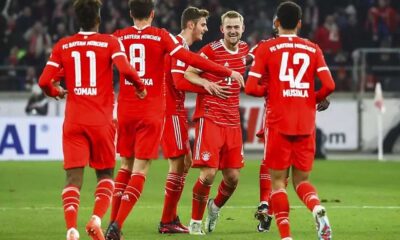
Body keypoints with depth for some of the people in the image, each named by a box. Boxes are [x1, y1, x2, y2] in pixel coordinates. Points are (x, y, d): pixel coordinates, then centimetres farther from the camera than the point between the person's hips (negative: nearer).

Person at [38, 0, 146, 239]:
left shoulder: (63, 46, 5)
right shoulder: (110, 42, -1)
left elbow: (44, 81, 1)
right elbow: (125, 69, -18)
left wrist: (56, 92, 23)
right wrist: (140, 86, 1)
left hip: (73, 121, 1)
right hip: (101, 121, -1)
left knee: (73, 177, -2)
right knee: (105, 174, 15)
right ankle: (97, 219, -8)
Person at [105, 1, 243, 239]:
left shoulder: (118, 37, 3)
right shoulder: (162, 37, -4)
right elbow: (190, 59, -9)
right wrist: (227, 72, -3)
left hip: (125, 110, 3)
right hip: (152, 112, -3)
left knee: (126, 166, 16)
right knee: (140, 170, -1)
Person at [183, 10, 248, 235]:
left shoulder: (244, 50, 9)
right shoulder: (210, 50, -10)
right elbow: (188, 73, -14)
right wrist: (207, 83, -31)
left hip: (232, 121, 6)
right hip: (209, 118, -6)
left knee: (233, 178, 6)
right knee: (208, 173, -13)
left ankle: (216, 206, 36)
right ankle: (196, 221, 5)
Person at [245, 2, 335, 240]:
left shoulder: (266, 48, -1)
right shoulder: (313, 49, 6)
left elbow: (251, 87, -7)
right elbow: (329, 85, -4)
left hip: (278, 124, -2)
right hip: (306, 125, 3)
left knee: (278, 180, 6)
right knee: (301, 179, 12)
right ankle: (318, 209, -20)